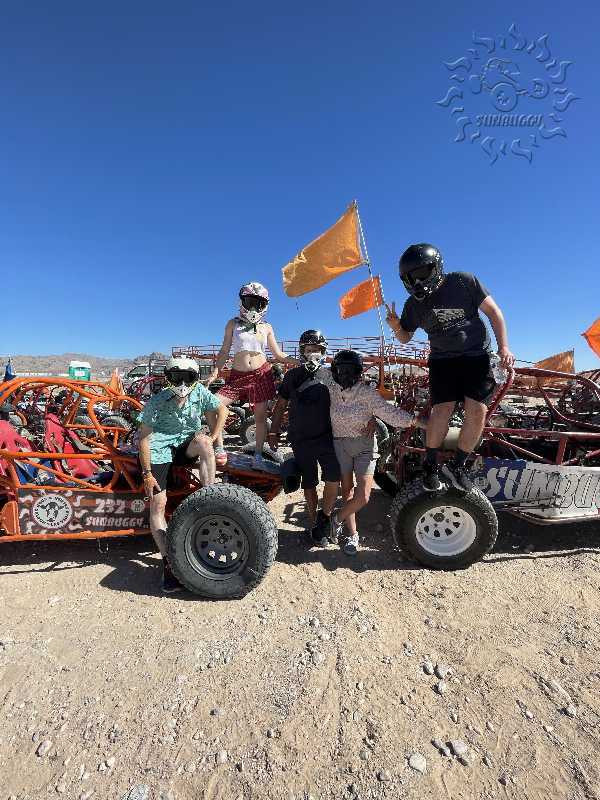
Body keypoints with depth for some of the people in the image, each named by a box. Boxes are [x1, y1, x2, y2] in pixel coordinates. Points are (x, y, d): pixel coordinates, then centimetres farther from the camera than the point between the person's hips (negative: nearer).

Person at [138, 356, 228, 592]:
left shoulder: (200, 392, -8)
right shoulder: (156, 402, -14)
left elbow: (221, 410, 6)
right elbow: (144, 437, -10)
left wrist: (210, 443, -2)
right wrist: (147, 474, -11)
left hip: (186, 445, 2)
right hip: (159, 449, -2)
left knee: (202, 440, -32)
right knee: (158, 504, -11)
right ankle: (167, 561, -1)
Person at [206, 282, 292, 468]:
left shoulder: (266, 328, 9)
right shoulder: (233, 324, 8)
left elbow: (278, 355, 10)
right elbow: (224, 351, 9)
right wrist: (215, 372, -1)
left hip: (261, 373, 0)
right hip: (238, 375, 0)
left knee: (260, 416, 4)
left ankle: (258, 455, 18)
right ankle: (219, 449, 1)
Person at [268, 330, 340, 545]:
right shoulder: (293, 376, 7)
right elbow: (281, 405, 12)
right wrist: (273, 432, 7)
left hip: (326, 437, -1)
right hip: (300, 439, 1)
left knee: (334, 478, -13)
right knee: (309, 484, 9)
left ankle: (325, 516, 13)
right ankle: (314, 523, 27)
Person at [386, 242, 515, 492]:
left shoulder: (464, 282, -7)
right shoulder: (414, 305, -1)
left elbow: (493, 311, -2)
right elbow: (405, 338, 9)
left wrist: (503, 347, -10)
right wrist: (396, 326, -15)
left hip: (476, 356, 0)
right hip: (443, 359, 1)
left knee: (477, 411, -13)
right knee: (442, 409, -17)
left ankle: (456, 466, 3)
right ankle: (430, 465, 0)